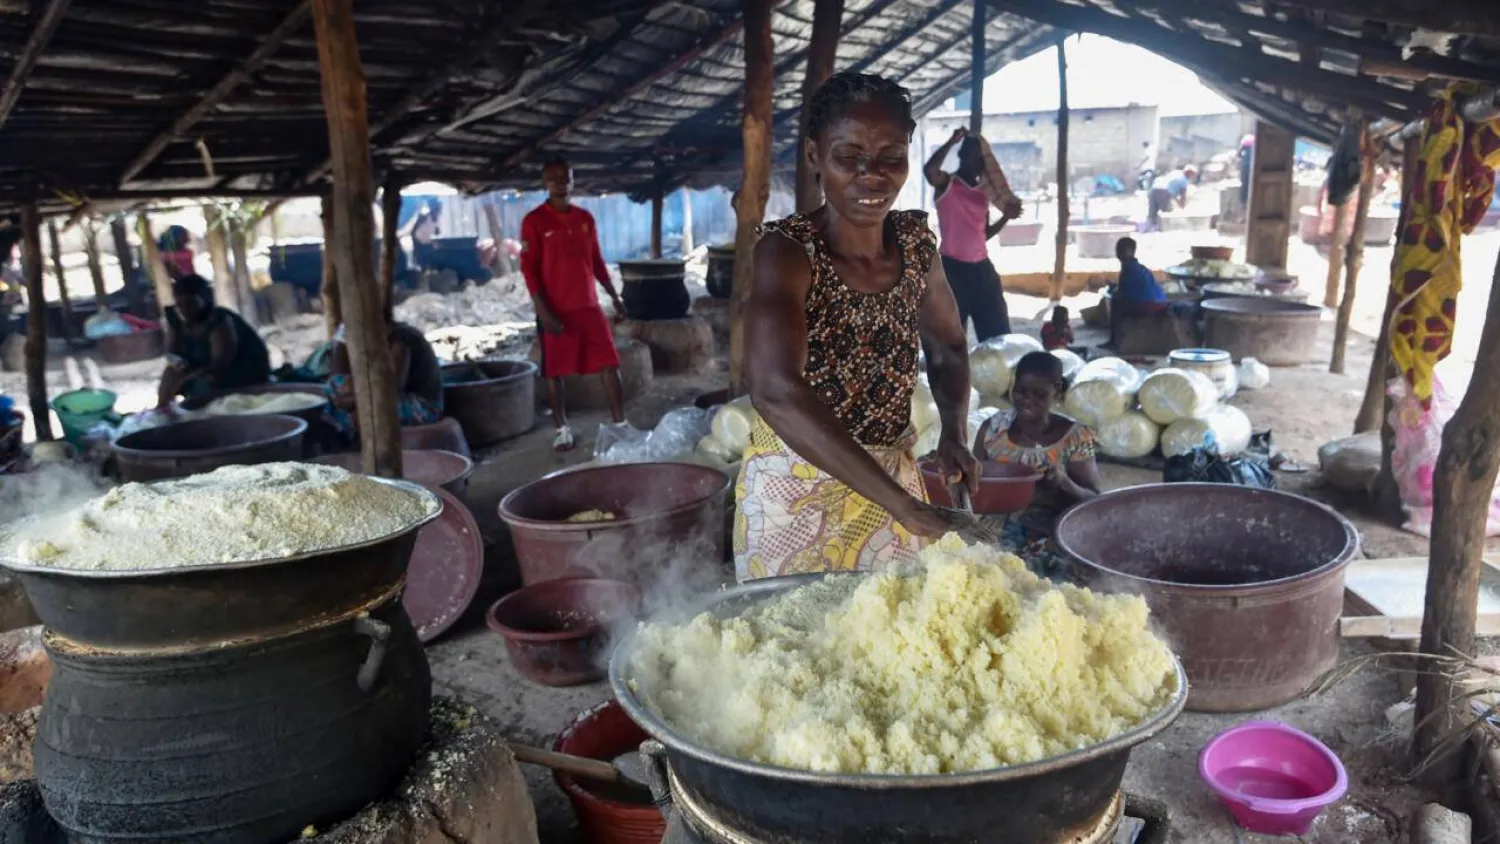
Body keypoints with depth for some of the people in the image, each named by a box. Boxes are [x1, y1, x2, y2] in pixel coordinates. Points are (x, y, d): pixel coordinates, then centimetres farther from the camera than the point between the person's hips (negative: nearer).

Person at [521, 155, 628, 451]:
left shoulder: (586, 218, 9)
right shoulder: (534, 221, -6)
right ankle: (563, 429, 17)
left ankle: (620, 424, 7)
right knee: (554, 371, 4)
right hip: (556, 310, -4)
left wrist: (614, 297, 14)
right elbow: (529, 269, -8)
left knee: (609, 365, 1)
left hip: (589, 306, 4)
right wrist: (543, 311, -15)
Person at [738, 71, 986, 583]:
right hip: (797, 495, -5)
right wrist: (906, 506, -39)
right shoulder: (789, 250, -20)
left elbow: (948, 348, 13)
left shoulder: (916, 240, -3)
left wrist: (953, 434, -8)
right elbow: (776, 392, -35)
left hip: (894, 480, 5)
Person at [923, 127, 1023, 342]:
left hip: (982, 268, 7)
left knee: (998, 333, 9)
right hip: (953, 268, -7)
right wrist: (952, 141, -22)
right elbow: (929, 170, -28)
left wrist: (1006, 217, 8)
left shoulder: (983, 193, 15)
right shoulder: (946, 184, -4)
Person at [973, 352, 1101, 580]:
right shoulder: (992, 428, 5)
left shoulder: (1075, 437, -2)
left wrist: (1064, 484, -22)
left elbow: (1093, 501, -2)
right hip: (991, 537, 2)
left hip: (1048, 544, -2)